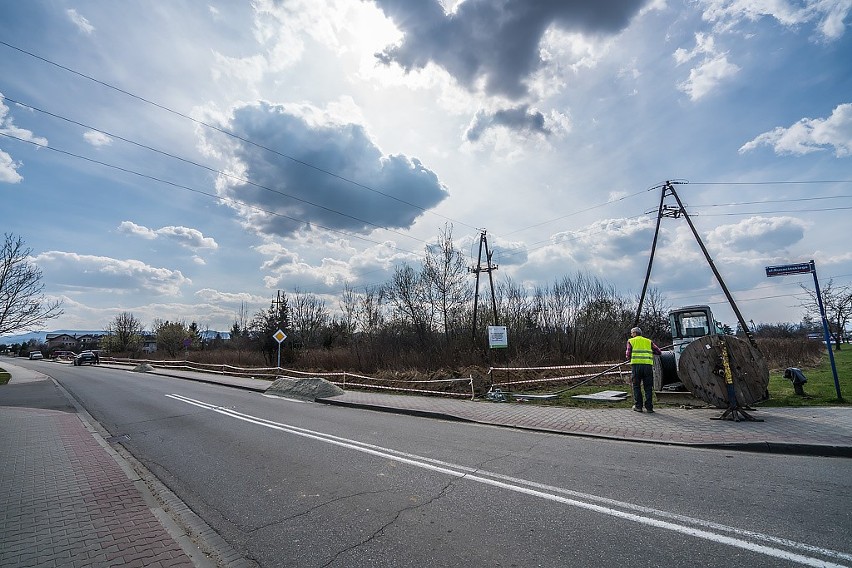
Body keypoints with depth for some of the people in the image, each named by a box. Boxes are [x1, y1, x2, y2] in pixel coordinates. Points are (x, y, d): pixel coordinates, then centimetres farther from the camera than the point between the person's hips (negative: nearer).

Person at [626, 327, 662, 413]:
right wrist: (649, 352, 26)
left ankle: (638, 406, 9)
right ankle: (649, 407, 8)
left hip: (636, 365, -2)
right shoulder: (649, 341, 19)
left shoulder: (631, 341, 12)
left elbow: (628, 355, 2)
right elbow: (659, 352, 11)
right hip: (648, 365, 2)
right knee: (648, 387, 9)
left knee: (636, 386, 8)